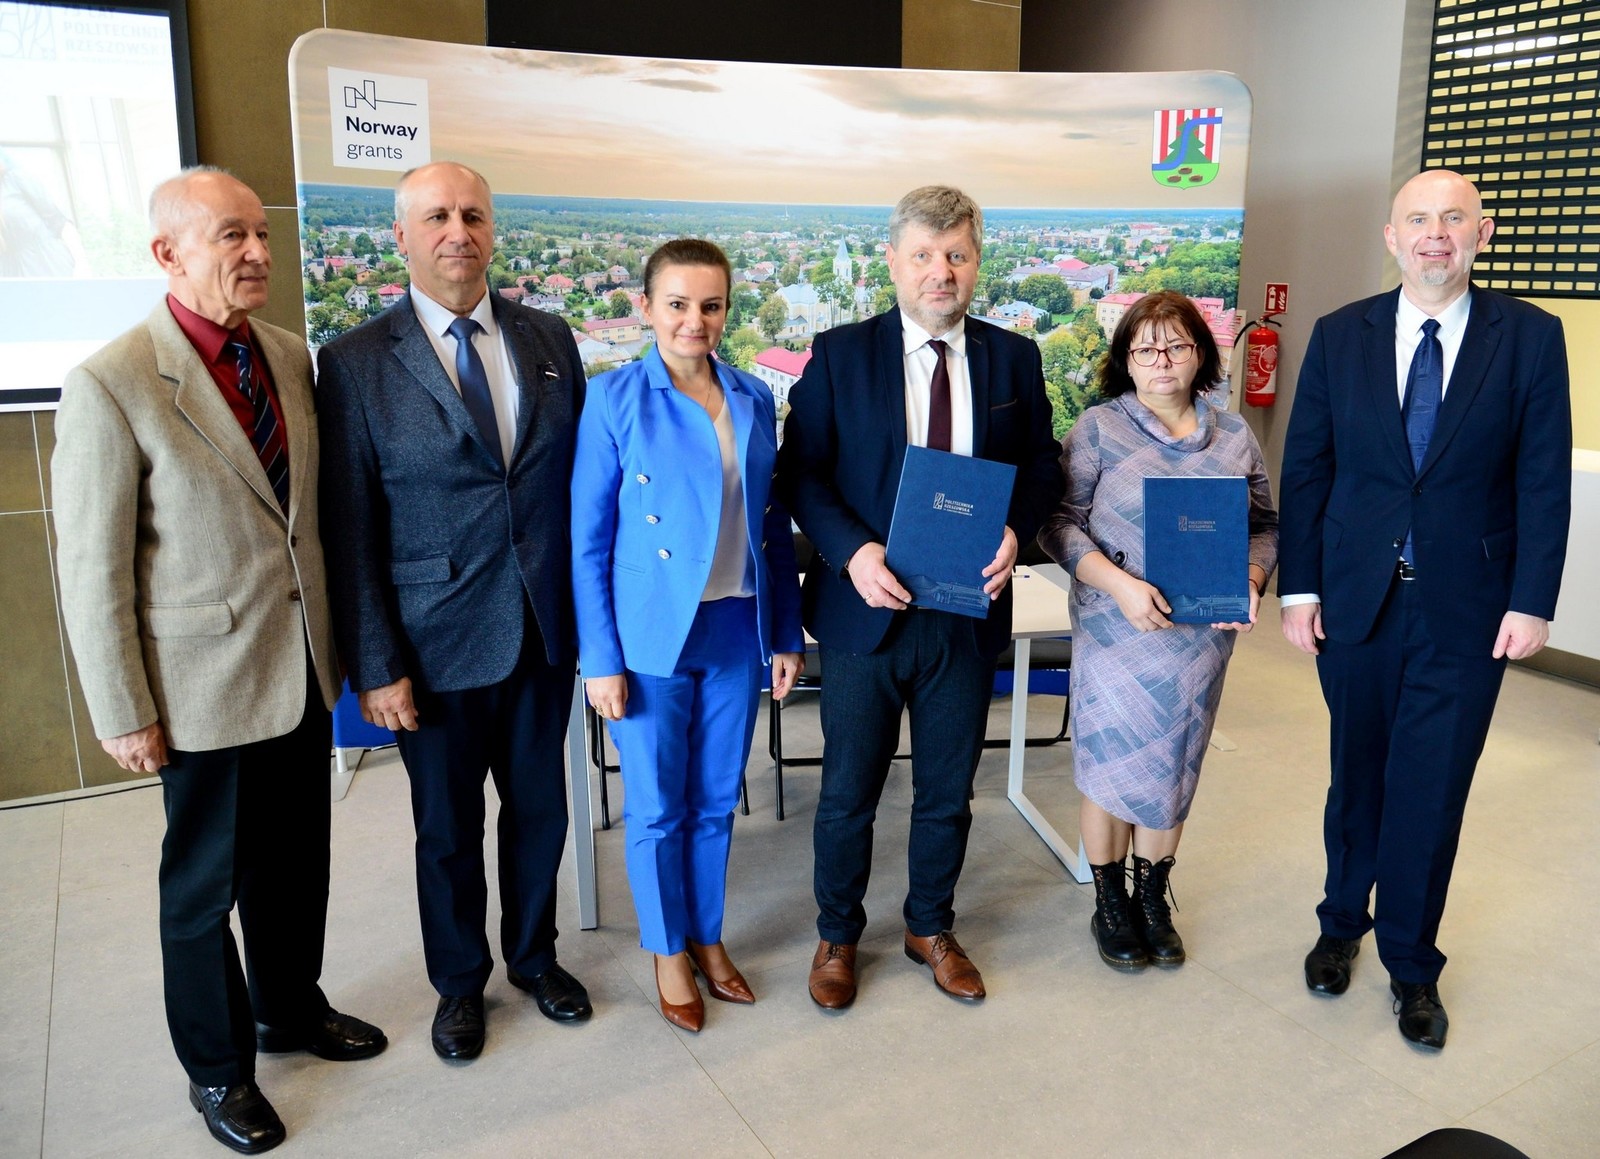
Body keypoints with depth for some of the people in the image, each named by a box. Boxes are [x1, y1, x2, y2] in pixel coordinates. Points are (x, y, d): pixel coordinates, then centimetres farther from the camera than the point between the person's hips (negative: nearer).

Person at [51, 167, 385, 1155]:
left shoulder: (290, 357, 3)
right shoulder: (111, 386, -15)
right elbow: (94, 571, -12)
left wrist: (336, 637, 11)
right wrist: (125, 714, -10)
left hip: (303, 667, 6)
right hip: (207, 684, -5)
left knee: (299, 861, 20)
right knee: (206, 884, 13)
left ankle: (291, 1010, 44)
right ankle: (217, 1067, 35)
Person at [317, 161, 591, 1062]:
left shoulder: (551, 339, 3)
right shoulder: (357, 363, -7)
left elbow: (585, 475, 6)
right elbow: (350, 531, -7)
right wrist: (376, 667, -10)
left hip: (545, 631, 3)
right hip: (438, 643, -3)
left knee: (539, 807, 17)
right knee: (449, 827, 13)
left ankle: (534, 955, 42)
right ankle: (460, 982, 37)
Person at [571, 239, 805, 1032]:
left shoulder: (753, 399, 6)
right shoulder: (614, 398, -6)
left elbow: (773, 524, 9)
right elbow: (588, 538, -7)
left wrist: (786, 633, 7)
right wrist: (600, 658, -10)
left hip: (737, 633, 4)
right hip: (651, 636, -3)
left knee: (716, 802, 15)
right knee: (656, 810, 10)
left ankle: (709, 938, 35)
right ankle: (668, 953, 30)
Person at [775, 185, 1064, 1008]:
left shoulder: (1013, 358, 3)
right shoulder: (840, 355, -4)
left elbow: (1040, 466, 8)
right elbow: (800, 472, -4)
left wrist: (1015, 530, -12)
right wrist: (851, 550, -20)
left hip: (968, 610, 2)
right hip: (866, 608, -2)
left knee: (948, 792, 17)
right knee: (848, 794, 11)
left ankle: (931, 928, 40)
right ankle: (837, 936, 34)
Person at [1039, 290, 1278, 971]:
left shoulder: (1233, 435, 7)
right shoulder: (1097, 429, -4)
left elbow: (1265, 524, 10)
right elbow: (1059, 521, -9)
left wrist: (1249, 582, -9)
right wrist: (1118, 582, -22)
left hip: (1201, 634, 3)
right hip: (1116, 629, -3)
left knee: (1174, 765, 13)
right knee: (1111, 762, 5)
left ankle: (1153, 899, 31)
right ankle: (1109, 904, 24)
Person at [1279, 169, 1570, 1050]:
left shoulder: (1530, 337, -1)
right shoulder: (1340, 336, 1)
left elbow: (1544, 479, -2)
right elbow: (1305, 468, 2)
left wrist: (1533, 601, -7)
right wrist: (1299, 588, -2)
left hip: (1466, 610, -1)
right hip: (1356, 602, 1)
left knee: (1432, 793, 5)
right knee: (1356, 777, 15)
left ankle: (1411, 964, 25)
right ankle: (1342, 925, 36)